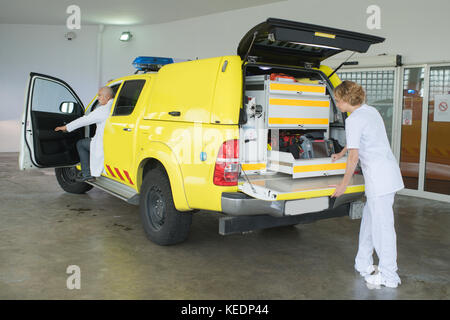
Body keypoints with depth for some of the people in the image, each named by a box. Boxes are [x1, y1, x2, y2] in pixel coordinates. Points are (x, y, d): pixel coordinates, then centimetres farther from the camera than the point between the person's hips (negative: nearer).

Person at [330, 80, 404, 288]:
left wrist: (344, 183, -5)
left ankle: (389, 277, 11)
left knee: (382, 226, 0)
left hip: (379, 178, -10)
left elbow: (354, 155, -14)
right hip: (389, 173, 10)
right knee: (369, 221, 18)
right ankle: (363, 264, 29)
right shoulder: (371, 111, 16)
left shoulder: (354, 119, -13)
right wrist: (340, 154, 46)